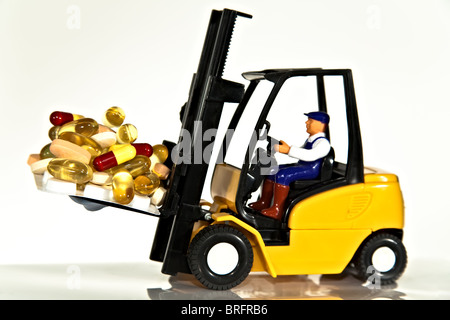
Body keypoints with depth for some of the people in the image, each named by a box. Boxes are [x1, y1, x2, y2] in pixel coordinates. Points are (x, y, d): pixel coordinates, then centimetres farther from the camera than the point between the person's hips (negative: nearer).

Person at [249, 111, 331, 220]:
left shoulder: (323, 143, -14)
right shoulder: (310, 139, 19)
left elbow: (311, 155, -32)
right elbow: (300, 151, 35)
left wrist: (289, 150, -35)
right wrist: (285, 147, 20)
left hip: (311, 170, -11)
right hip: (300, 166, 11)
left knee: (282, 174, -29)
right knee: (271, 170, 6)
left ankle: (277, 210, -25)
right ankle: (264, 202, 7)